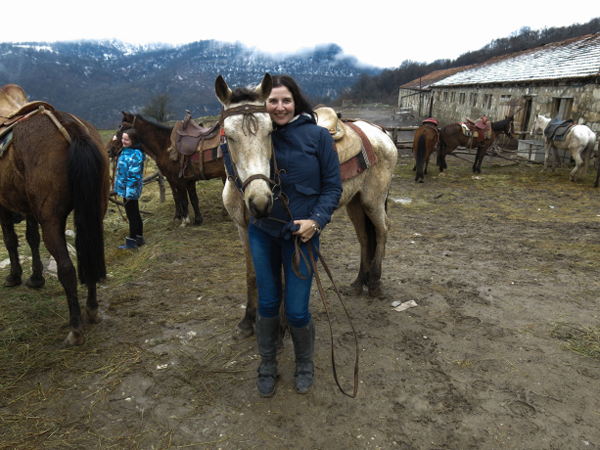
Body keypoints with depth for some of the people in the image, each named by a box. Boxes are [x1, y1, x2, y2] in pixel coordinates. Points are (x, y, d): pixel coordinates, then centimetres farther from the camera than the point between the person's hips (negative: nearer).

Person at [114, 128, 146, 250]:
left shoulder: (135, 155, -22)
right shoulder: (126, 151, 9)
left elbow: (134, 175, -24)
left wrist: (129, 192, -23)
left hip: (130, 190, -10)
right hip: (125, 188, 10)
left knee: (132, 216, 2)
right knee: (135, 214, 18)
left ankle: (131, 243, 13)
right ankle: (139, 238, 31)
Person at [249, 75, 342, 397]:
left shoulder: (318, 136, -7)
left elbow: (333, 186, -5)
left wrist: (316, 220, -18)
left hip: (300, 234, -2)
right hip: (262, 233, 3)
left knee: (296, 310, 4)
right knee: (267, 303, 14)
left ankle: (304, 364, 34)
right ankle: (267, 365, 37)